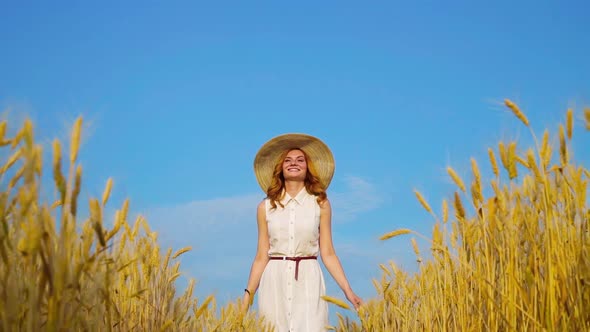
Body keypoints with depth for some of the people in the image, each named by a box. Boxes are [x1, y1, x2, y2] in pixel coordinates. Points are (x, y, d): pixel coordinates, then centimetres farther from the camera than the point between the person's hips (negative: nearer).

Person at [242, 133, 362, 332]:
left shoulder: (320, 204, 5)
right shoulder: (266, 207, 8)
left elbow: (327, 253, 5)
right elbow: (262, 256, 9)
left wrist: (348, 291, -2)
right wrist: (248, 294, 3)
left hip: (308, 282, -1)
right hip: (274, 283, 1)